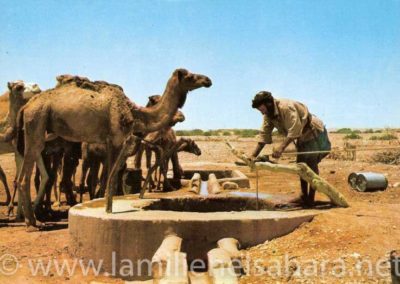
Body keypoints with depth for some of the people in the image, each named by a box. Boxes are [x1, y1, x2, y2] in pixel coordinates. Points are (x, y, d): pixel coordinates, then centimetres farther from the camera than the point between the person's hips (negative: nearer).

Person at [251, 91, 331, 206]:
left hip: (314, 133, -9)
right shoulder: (268, 115, -4)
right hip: (302, 138, 9)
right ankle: (304, 196, 21)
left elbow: (294, 130, -38)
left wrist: (281, 148, -47)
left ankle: (310, 199, -10)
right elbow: (264, 135, -6)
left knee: (311, 164, -12)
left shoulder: (286, 107, -31)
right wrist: (254, 155, -15)